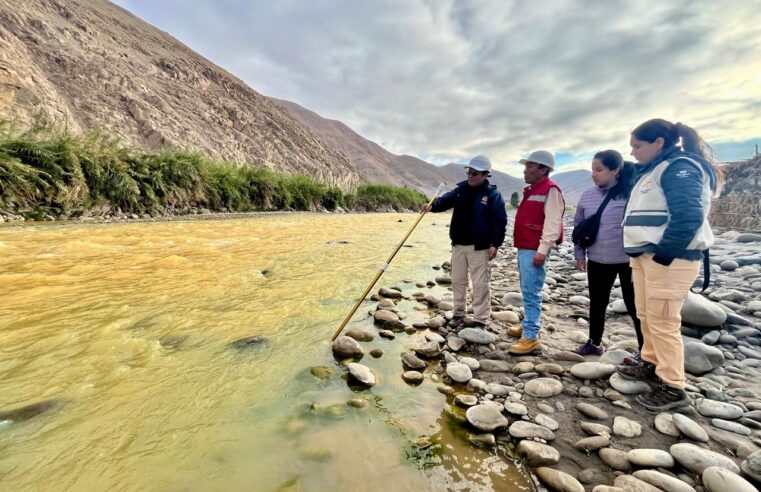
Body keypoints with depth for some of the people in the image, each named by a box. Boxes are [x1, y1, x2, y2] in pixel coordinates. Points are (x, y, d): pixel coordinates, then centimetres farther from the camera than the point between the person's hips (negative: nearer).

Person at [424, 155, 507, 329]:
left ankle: (481, 320, 11)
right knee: (458, 280, 13)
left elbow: (500, 221, -9)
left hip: (479, 247, -5)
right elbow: (446, 200, -3)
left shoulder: (493, 194, -7)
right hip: (458, 244, 5)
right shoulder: (460, 189, 7)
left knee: (480, 284, 0)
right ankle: (458, 313, 28)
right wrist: (433, 205, -25)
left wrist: (495, 244, -15)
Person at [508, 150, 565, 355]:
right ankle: (528, 325, 28)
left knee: (531, 293, -9)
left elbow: (552, 223, -19)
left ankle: (531, 338, -5)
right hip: (524, 248, 10)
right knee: (527, 291, 16)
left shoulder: (550, 190, -11)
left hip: (534, 251, -10)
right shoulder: (531, 190, 19)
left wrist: (542, 250, -24)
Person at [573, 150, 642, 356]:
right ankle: (594, 343, 32)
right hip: (597, 261, 4)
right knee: (597, 302, 15)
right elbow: (579, 226, 11)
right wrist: (580, 254, 9)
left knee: (634, 305, 6)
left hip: (629, 260, -4)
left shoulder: (631, 193, -10)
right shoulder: (587, 195, 3)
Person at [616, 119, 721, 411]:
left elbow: (688, 216, -21)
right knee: (646, 316, 17)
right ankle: (652, 365, 32)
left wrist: (664, 254, -21)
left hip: (669, 258, -10)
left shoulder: (680, 166, -10)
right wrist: (643, 253, 15)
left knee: (662, 322, -4)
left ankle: (673, 387, 8)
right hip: (645, 255, 10)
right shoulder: (653, 170, 20)